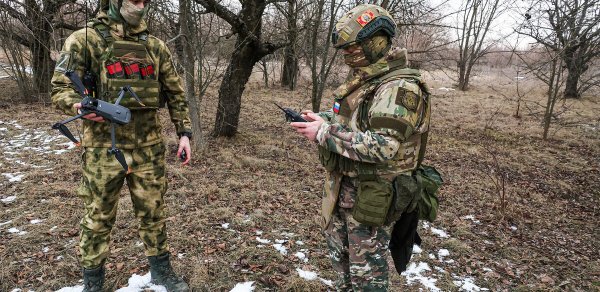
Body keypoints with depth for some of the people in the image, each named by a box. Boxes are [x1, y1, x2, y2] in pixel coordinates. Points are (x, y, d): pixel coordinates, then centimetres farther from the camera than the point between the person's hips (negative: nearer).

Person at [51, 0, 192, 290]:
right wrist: (81, 106, -26)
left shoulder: (156, 46, 8)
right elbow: (60, 89, -4)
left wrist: (184, 132, 4)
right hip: (104, 148, -3)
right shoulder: (85, 39, -3)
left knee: (153, 212, 12)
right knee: (98, 217, 10)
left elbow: (175, 93, 12)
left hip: (149, 147, 3)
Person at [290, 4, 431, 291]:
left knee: (366, 268, 8)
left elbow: (383, 147, -31)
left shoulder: (399, 87, -22)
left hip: (371, 195, -9)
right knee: (339, 252, 25)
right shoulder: (361, 79, 7)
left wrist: (325, 133, -28)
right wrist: (320, 118, -1)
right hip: (342, 186, 9)